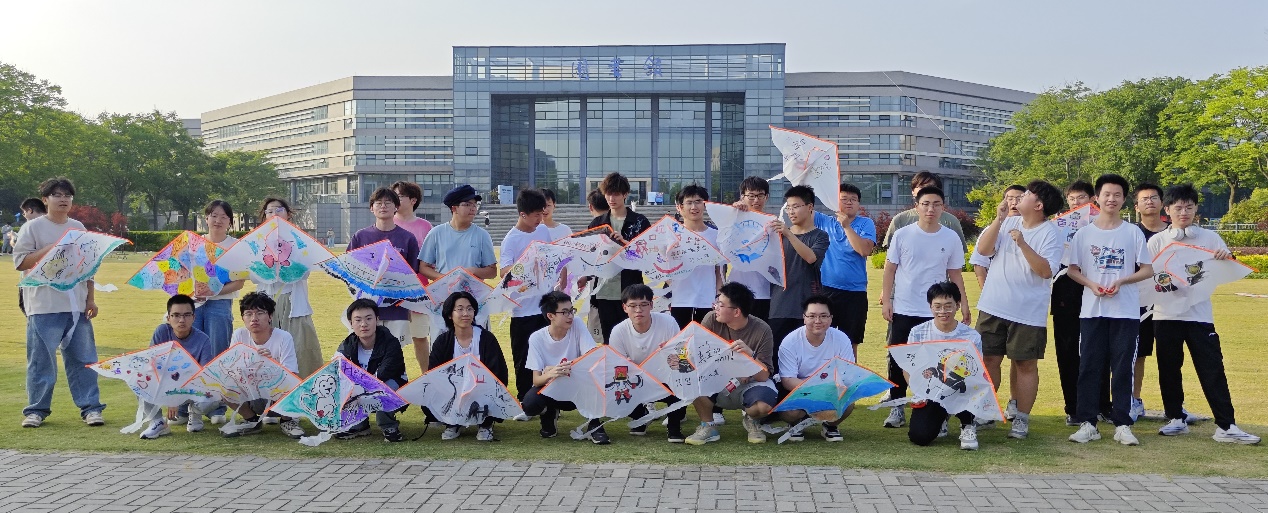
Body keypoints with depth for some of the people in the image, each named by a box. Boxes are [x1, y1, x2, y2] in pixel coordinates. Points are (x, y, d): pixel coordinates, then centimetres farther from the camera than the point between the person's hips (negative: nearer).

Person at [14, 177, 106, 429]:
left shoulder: (78, 228, 14)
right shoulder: (33, 228, 0)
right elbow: (20, 262, -6)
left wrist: (91, 299, 10)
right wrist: (51, 249, -16)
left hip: (77, 306, 4)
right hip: (44, 306, -4)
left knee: (84, 358, 4)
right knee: (41, 359, 2)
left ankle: (90, 407, 9)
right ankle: (37, 409, 13)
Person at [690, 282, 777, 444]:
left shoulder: (761, 330, -17)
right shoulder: (712, 319, -11)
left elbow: (763, 376, -19)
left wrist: (750, 354, -36)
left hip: (749, 384, -1)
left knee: (764, 405, -33)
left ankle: (750, 420, 7)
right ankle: (708, 426, -3)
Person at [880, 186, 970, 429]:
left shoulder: (951, 238, 2)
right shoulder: (903, 235, -3)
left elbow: (955, 274, 8)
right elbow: (890, 269, 1)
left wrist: (963, 304, 3)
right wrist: (886, 300, -5)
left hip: (935, 312, 1)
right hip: (903, 309, 0)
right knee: (898, 360, 2)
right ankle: (897, 407, 13)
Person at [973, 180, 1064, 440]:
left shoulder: (1051, 234, -6)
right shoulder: (1007, 223, 8)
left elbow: (1046, 270, -16)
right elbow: (983, 250, -2)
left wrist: (1022, 244, -23)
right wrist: (999, 218, -8)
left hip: (1028, 312, -4)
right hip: (993, 307, 4)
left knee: (1025, 364, 4)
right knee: (989, 359, 7)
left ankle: (1021, 418, 13)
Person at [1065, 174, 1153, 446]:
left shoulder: (1133, 232, 3)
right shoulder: (1084, 233, 5)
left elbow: (1148, 270, 4)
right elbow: (1072, 269, 8)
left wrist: (1121, 281, -12)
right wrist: (1091, 284, -10)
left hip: (1126, 311, -1)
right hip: (1092, 310, 1)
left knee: (1123, 368, 1)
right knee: (1089, 367, 1)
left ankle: (1122, 424, 8)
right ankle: (1087, 423, 6)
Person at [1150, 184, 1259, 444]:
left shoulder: (1210, 238, 6)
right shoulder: (1157, 241, 5)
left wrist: (1227, 259, -13)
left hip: (1199, 314, -1)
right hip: (1166, 314, 1)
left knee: (1212, 369, -4)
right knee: (1168, 368, 7)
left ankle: (1226, 426, -2)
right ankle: (1176, 418, 21)